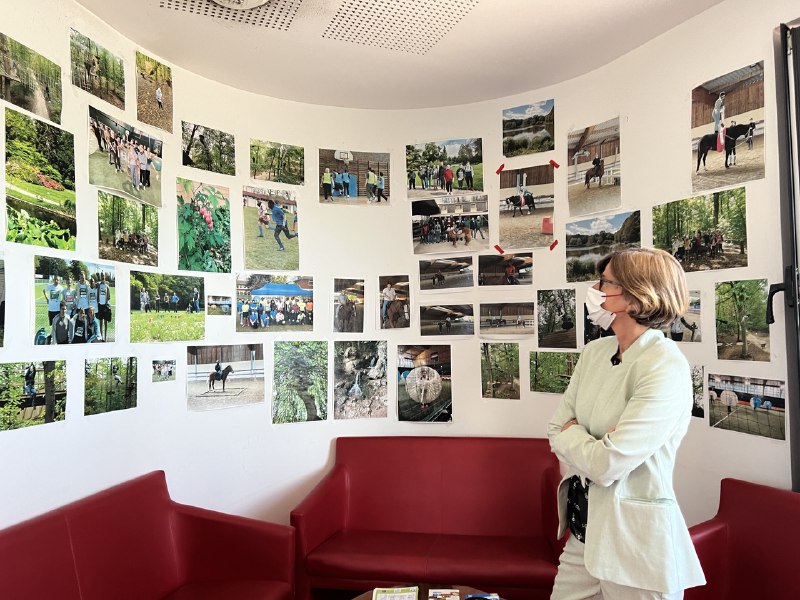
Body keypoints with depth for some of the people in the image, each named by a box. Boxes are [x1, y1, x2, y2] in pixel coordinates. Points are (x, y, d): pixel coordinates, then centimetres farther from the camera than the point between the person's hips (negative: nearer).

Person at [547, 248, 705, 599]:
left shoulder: (666, 368, -21)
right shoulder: (595, 351, 2)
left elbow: (605, 465, -25)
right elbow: (556, 431, 2)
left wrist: (569, 433, -7)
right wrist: (589, 446, -16)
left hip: (637, 540, -6)